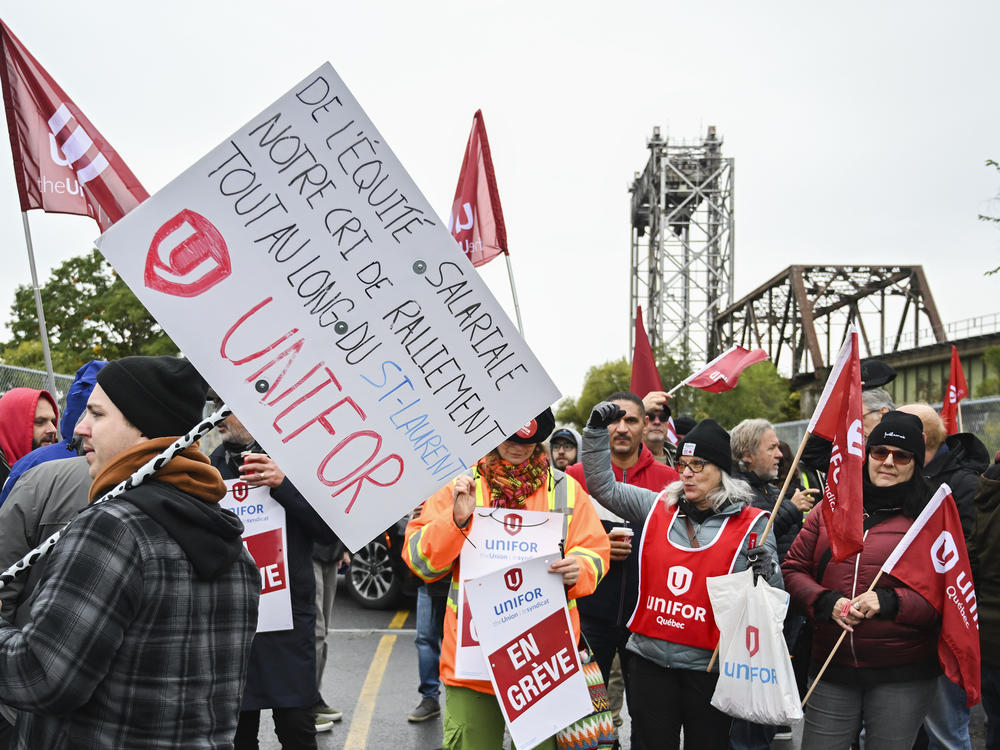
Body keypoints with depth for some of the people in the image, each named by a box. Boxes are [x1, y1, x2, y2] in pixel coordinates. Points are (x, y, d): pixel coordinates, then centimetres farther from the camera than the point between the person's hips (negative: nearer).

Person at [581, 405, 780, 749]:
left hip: (708, 665, -3)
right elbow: (604, 486, 9)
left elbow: (772, 595, 1)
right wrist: (597, 431, 0)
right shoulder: (659, 507, 5)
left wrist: (763, 572, -21)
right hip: (649, 659, 3)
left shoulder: (751, 523, -3)